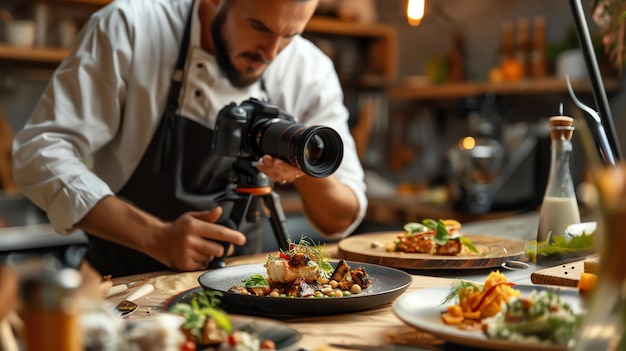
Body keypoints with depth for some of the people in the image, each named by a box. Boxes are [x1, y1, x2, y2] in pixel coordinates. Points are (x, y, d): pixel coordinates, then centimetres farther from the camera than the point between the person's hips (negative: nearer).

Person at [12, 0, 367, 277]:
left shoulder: (310, 72, -6)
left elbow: (342, 219, -2)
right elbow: (42, 153, -17)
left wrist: (308, 173, -25)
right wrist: (157, 237, -28)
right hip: (125, 284, -2)